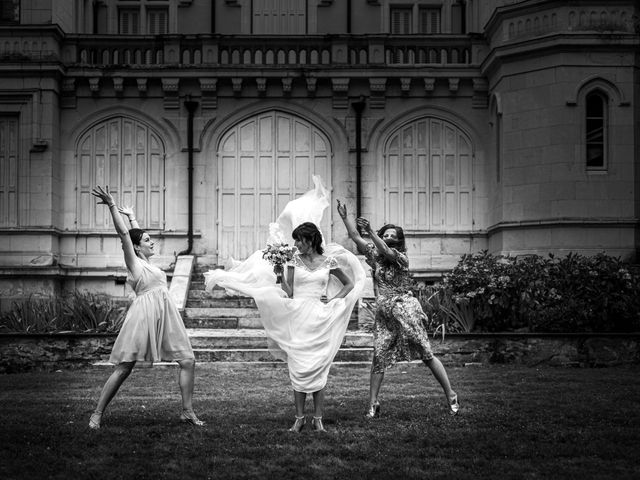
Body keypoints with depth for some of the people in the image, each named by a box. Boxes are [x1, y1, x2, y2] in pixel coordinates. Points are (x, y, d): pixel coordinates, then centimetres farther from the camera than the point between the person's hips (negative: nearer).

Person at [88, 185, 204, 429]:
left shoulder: (146, 261, 20)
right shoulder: (133, 262, 0)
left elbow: (137, 235, 36)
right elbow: (124, 234, -8)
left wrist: (131, 216, 46)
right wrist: (112, 206, -10)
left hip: (165, 315, 8)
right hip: (144, 315, -8)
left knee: (188, 361, 1)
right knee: (124, 368, -5)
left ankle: (187, 411, 7)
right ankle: (97, 413, 2)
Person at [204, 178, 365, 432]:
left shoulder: (329, 260, 3)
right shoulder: (294, 259, 5)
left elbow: (349, 283, 11)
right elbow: (287, 291, 8)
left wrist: (335, 299, 0)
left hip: (320, 318, -1)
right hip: (297, 318, 1)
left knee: (317, 368, -3)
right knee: (298, 368, -2)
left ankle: (318, 419, 2)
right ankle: (299, 418, 4)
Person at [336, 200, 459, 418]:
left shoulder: (400, 258, -5)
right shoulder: (374, 254, 10)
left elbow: (386, 251, -24)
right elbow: (355, 236, 10)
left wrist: (371, 232, -32)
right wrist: (344, 217, 3)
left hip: (404, 309, -5)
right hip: (383, 314, 5)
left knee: (426, 355, -3)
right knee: (379, 356, -4)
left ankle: (451, 397, 3)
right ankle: (372, 404, -1)